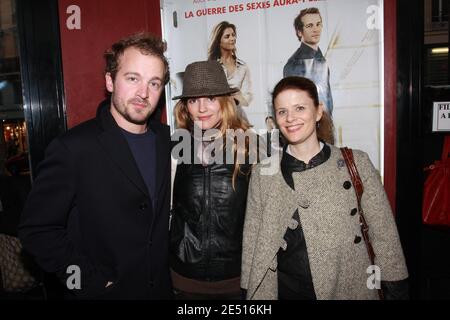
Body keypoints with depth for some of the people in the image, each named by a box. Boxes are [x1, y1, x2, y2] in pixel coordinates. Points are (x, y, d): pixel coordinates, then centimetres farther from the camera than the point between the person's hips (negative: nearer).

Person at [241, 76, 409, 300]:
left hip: (349, 289, 0)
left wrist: (396, 290, -3)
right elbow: (252, 242, 0)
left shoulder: (356, 163, -7)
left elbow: (383, 233, -3)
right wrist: (252, 293, 0)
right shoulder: (262, 173, -4)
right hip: (286, 290, 1)